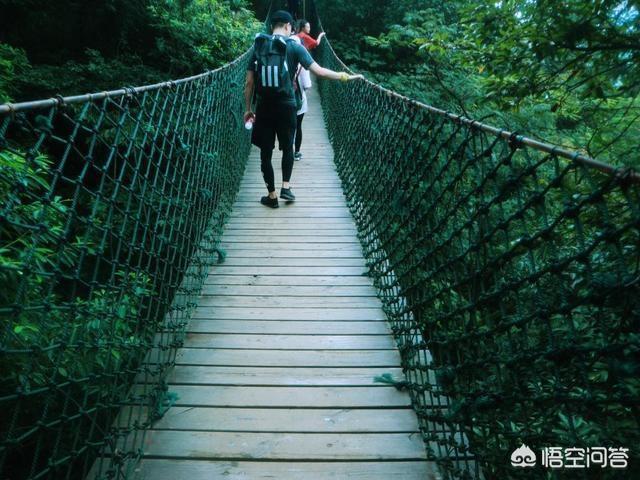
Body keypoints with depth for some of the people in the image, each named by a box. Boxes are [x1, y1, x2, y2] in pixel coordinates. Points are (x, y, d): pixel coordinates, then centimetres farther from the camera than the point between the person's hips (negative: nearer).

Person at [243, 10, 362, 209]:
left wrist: (248, 109, 12)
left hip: (264, 106, 1)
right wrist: (346, 77, 0)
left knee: (266, 152, 9)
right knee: (287, 147, 20)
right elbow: (319, 71, -8)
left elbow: (249, 82, 3)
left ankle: (272, 196, 14)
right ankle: (285, 187, 15)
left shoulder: (258, 46, 5)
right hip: (286, 106, -1)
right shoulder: (294, 46, -2)